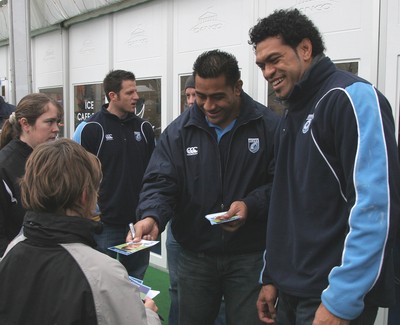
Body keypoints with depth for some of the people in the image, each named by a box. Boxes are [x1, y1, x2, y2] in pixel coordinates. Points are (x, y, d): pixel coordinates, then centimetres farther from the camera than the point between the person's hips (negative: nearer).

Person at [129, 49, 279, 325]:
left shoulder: (268, 125, -8)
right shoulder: (180, 130, -1)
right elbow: (160, 182, -6)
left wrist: (251, 205, -22)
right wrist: (151, 216, -25)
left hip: (249, 257, -2)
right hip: (195, 256, 3)